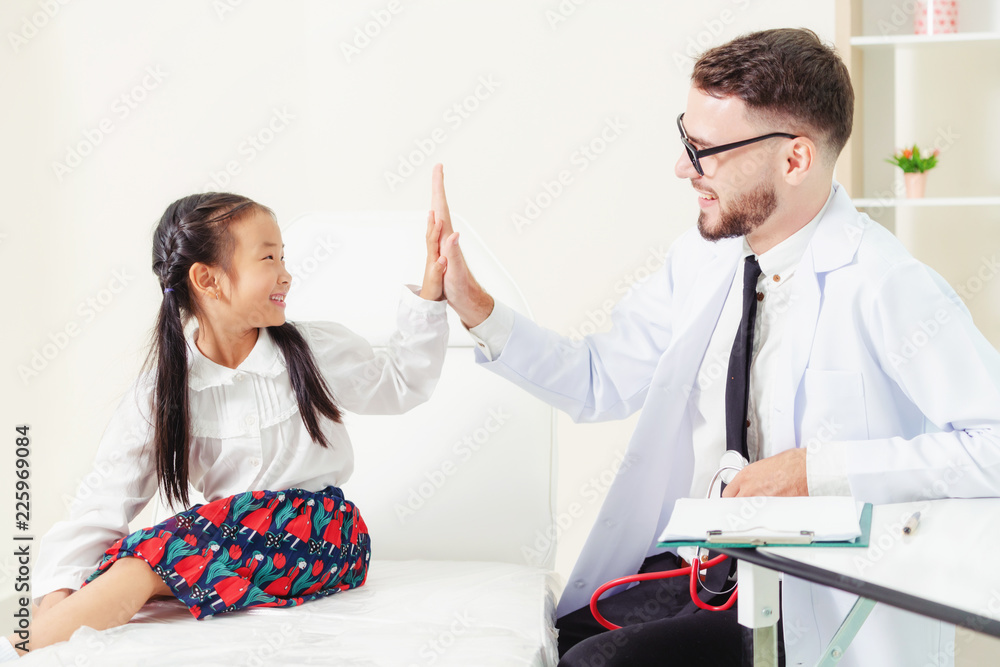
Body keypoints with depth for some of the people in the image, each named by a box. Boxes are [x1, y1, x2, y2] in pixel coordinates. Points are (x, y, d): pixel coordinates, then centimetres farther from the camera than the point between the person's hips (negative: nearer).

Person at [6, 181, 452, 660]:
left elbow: (398, 385, 16)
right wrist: (59, 592, -21)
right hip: (232, 536, 2)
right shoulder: (160, 394, -3)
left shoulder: (318, 349, 1)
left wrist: (429, 294, 5)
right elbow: (102, 503, -7)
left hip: (321, 534, -2)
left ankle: (27, 649, -30)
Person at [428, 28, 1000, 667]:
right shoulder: (702, 258, 7)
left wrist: (818, 469, -22)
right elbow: (599, 381, 14)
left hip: (806, 606, -6)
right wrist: (478, 310, 3)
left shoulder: (886, 288, -15)